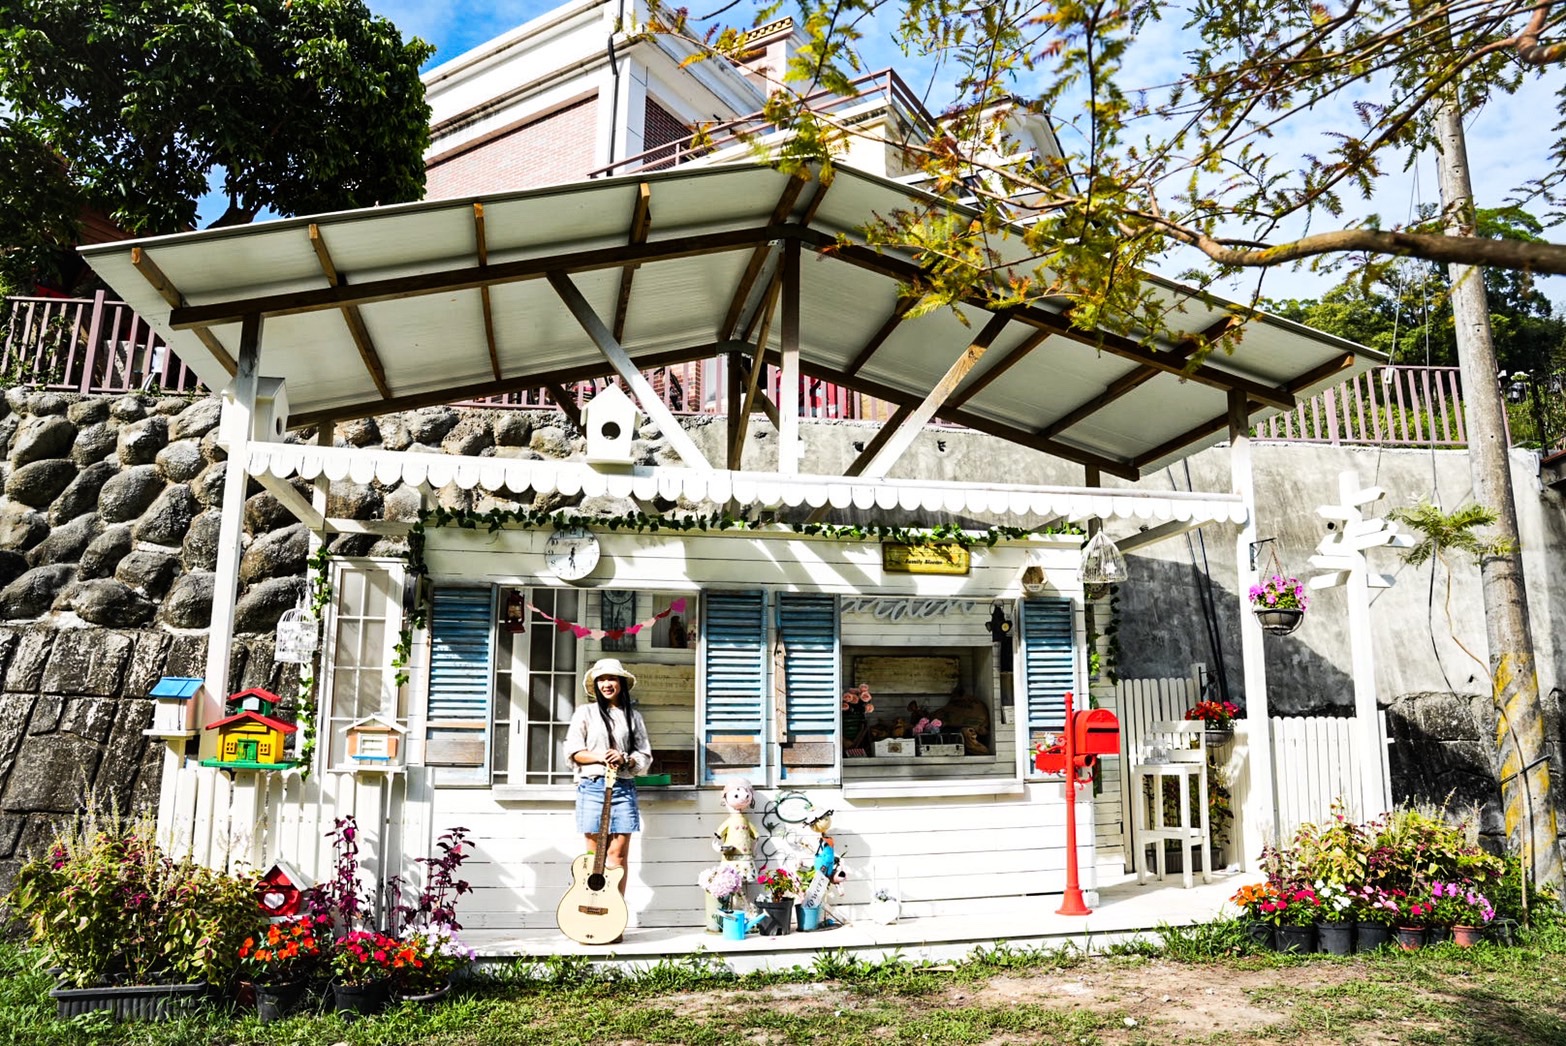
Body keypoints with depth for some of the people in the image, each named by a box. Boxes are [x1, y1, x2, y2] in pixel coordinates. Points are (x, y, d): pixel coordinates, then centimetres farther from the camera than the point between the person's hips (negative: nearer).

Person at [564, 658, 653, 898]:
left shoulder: (633, 717, 12)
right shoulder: (585, 712, 8)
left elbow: (645, 756, 10)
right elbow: (573, 750, 1)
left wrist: (625, 760, -10)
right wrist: (599, 757, -14)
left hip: (624, 788, 1)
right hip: (592, 786, -1)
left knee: (618, 853, -1)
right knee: (595, 853, 1)